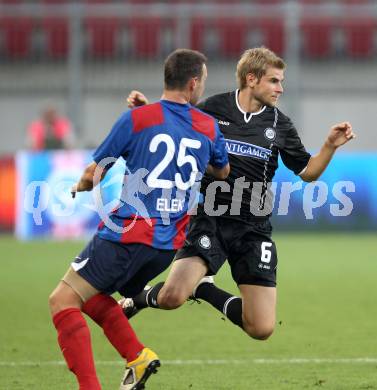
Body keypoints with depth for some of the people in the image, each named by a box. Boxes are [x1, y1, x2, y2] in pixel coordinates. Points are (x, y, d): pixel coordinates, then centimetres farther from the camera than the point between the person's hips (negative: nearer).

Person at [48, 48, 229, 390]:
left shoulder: (137, 118, -5)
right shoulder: (208, 127, 6)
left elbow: (93, 175, 2)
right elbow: (222, 171, 27)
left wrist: (78, 188, 24)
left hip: (128, 235, -6)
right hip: (169, 244, 6)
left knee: (63, 301, -1)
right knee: (91, 295, 24)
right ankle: (138, 356, 6)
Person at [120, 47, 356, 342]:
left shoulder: (279, 124, 6)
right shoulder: (212, 109, -1)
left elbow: (308, 172, 14)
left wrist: (331, 146, -3)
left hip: (253, 229, 3)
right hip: (209, 219, -3)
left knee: (262, 329, -5)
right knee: (172, 297, -26)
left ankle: (205, 291, 21)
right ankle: (143, 298, 12)